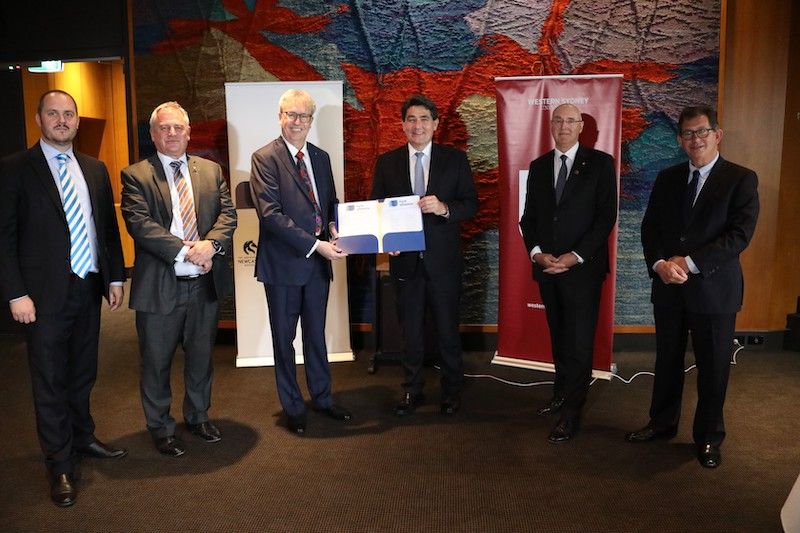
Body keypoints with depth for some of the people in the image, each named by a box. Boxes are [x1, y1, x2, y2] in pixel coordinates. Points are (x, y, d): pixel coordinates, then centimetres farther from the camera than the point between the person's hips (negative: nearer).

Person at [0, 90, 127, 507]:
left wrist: (115, 276, 9)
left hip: (89, 287, 5)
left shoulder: (94, 169, 10)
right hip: (45, 294, -4)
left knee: (83, 373, 17)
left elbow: (109, 226, 13)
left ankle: (82, 438, 36)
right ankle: (60, 464, 18)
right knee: (50, 380, 5)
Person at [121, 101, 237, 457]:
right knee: (156, 362, 10)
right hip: (159, 286, -3)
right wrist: (186, 251, -21)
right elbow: (140, 224, -15)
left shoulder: (211, 170, 10)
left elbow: (227, 213, 2)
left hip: (205, 283, 4)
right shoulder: (136, 176, -3)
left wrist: (210, 244, -17)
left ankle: (198, 416, 38)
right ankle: (160, 428, 29)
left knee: (201, 356, 18)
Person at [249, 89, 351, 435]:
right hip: (283, 263, -5)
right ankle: (292, 407, 24)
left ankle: (322, 397, 32)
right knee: (284, 338, 9)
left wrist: (334, 228, -5)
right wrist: (315, 244, -22)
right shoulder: (265, 158, -10)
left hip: (318, 262, 5)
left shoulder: (321, 157, 10)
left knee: (316, 334, 17)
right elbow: (270, 214, -18)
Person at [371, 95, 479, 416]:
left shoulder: (455, 159, 1)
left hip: (443, 259, -1)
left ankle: (452, 391, 26)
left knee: (448, 329, 8)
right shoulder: (387, 163, 5)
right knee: (410, 331, 12)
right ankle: (412, 390, 27)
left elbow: (471, 203, -2)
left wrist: (444, 207, -22)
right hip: (404, 259, 1)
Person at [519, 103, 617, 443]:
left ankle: (571, 413, 7)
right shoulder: (538, 166, 11)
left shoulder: (600, 163, -2)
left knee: (579, 340, -1)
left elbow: (606, 215, -7)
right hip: (547, 266, 4)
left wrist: (575, 256, -14)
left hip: (583, 267, -4)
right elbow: (528, 216, 11)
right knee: (558, 337, 13)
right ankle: (562, 394, 27)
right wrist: (537, 253, -6)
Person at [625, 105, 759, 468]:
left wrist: (689, 262, -19)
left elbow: (739, 234, -14)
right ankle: (662, 423, 33)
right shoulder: (667, 178, 8)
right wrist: (660, 264, -13)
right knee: (667, 360, 16)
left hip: (714, 288, -4)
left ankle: (708, 436, 27)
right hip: (668, 287, 4)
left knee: (713, 367, 8)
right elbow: (650, 227, 5)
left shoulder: (741, 179, -6)